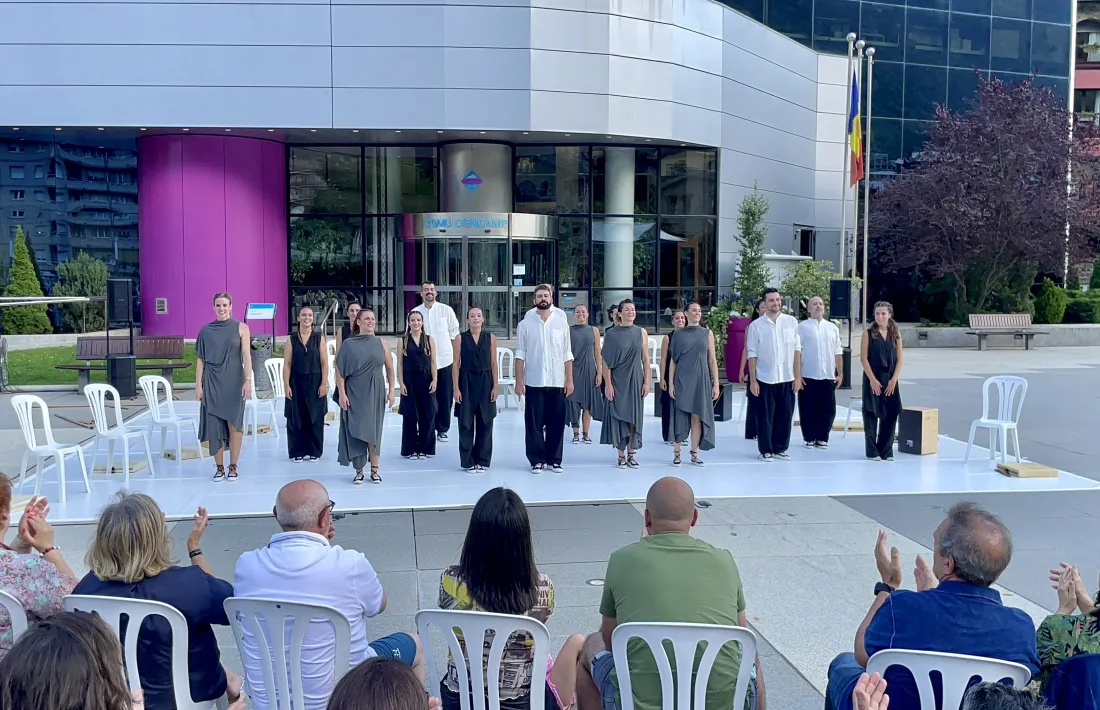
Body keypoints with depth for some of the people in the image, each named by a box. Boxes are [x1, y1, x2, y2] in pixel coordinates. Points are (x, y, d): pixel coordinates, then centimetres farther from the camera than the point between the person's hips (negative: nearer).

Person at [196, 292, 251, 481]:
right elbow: (200, 359, 6)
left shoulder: (241, 328, 1)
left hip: (234, 382, -2)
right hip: (212, 383, 2)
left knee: (234, 424, -1)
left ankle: (233, 467, 8)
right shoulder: (206, 330, 6)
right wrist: (198, 385, 0)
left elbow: (247, 356, -5)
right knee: (214, 425, 2)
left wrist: (248, 380, -15)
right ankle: (219, 467, 12)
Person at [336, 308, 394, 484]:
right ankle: (359, 471, 12)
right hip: (354, 393, -1)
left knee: (373, 430, 4)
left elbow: (390, 368, 7)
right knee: (356, 431, 1)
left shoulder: (381, 343, 3)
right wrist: (341, 393, -10)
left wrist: (391, 390, 1)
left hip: (375, 393, 1)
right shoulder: (348, 344, -2)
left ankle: (374, 470, 13)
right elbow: (339, 370, -3)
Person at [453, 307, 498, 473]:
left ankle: (482, 460, 16)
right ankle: (468, 462, 11)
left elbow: (493, 363, 5)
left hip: (485, 382, 2)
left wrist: (495, 386, -2)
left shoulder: (490, 338, 5)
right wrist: (456, 388, -7)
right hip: (466, 382, -1)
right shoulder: (460, 338, 1)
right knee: (466, 423, 1)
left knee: (485, 423, 5)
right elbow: (456, 364, -1)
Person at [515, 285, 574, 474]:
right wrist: (519, 382, -5)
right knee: (534, 424, 3)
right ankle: (537, 460, 12)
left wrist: (569, 380, 0)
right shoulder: (525, 324, 1)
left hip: (557, 382, 1)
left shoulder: (562, 324, 5)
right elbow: (520, 355, 0)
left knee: (556, 423, 6)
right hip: (534, 382, -1)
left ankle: (554, 459, 16)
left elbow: (567, 355, 6)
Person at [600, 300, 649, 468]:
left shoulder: (641, 332, 4)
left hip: (635, 380, 2)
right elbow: (606, 361, -3)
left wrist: (647, 382, -1)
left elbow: (646, 359, 5)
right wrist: (607, 384, -9)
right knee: (618, 417, 1)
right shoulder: (611, 334, -1)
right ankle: (621, 455, 9)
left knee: (634, 417, 5)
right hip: (617, 381, -2)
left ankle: (631, 454, 14)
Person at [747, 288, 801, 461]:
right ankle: (766, 450, 18)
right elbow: (752, 354, -2)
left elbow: (797, 350, 3)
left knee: (785, 416, 8)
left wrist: (798, 376, 1)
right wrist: (752, 380, -4)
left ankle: (780, 448, 22)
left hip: (787, 378, 2)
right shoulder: (756, 325, -3)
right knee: (765, 417, 5)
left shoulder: (792, 322, 2)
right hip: (765, 379, -2)